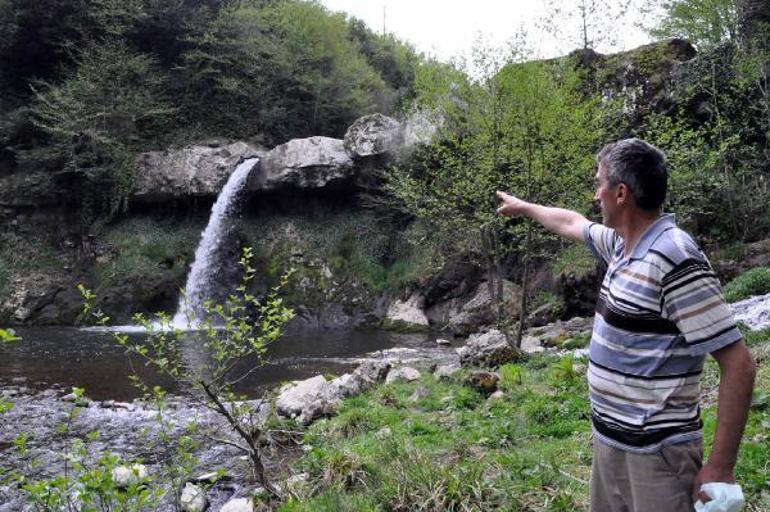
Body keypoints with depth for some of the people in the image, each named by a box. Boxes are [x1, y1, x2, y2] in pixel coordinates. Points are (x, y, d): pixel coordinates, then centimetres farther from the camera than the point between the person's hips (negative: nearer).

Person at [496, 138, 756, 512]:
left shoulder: (675, 260, -22)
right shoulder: (623, 243, 4)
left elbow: (739, 365, -22)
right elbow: (572, 223, 26)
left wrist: (720, 467, -21)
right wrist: (523, 207, 40)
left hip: (656, 453, -8)